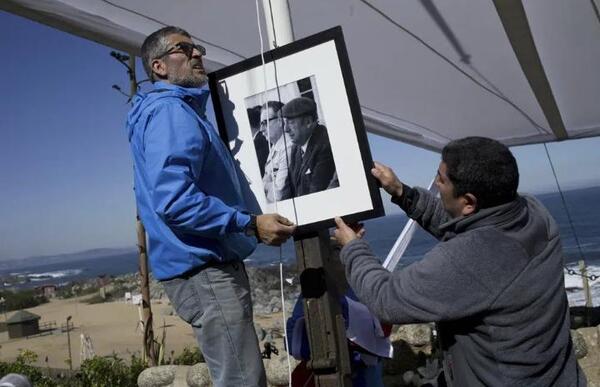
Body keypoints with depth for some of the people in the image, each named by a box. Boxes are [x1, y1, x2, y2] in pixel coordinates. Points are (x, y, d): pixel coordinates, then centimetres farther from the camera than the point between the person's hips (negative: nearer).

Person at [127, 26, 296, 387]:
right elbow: (174, 200, -26)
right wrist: (251, 224, -24)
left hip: (210, 266, 11)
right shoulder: (169, 112, -13)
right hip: (203, 269, -11)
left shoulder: (184, 112, 20)